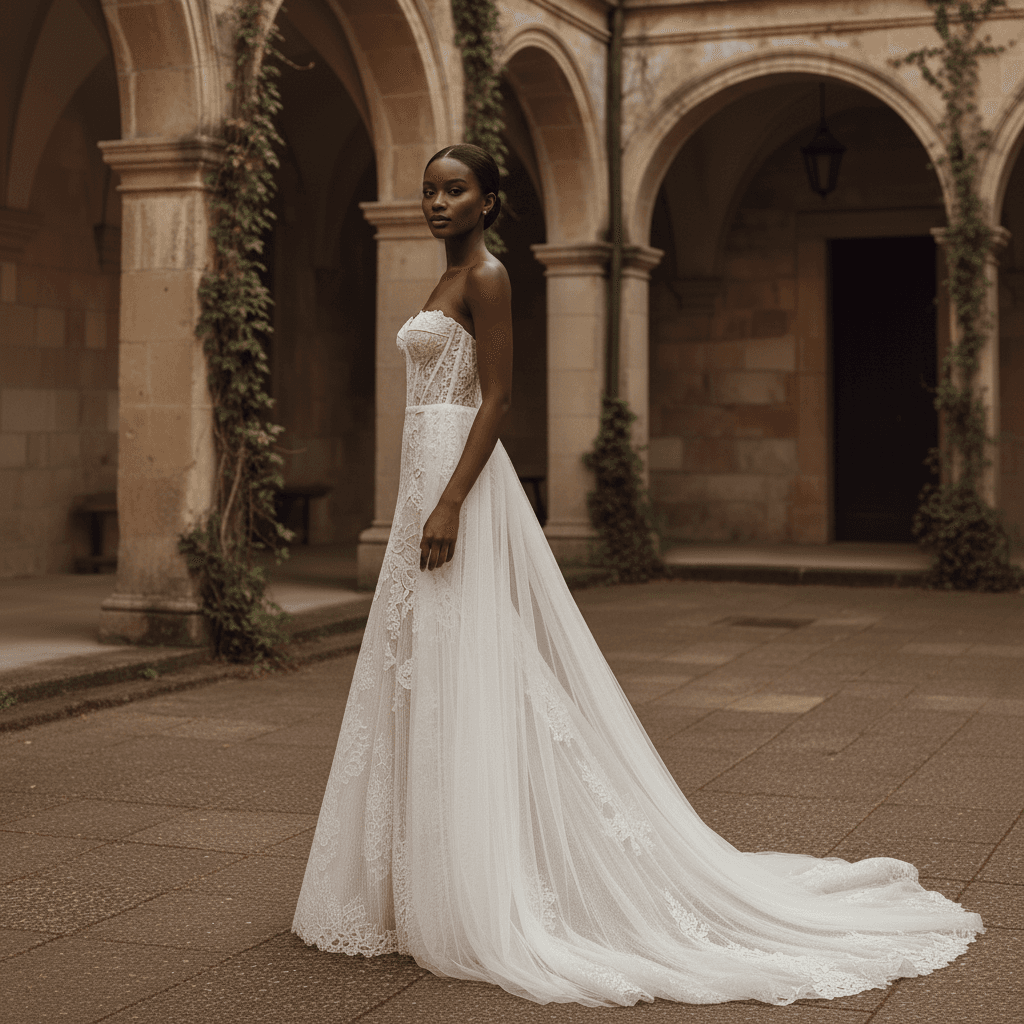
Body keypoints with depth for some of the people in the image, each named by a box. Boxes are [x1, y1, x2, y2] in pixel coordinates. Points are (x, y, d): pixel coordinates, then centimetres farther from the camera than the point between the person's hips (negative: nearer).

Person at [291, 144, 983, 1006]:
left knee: (466, 684, -8)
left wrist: (450, 505, -23)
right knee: (424, 687, 11)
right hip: (429, 478, 10)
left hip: (464, 482, -10)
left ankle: (482, 902, -2)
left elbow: (496, 398, -16)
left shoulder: (486, 277, -9)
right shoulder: (450, 281, 19)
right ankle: (426, 883, 19)